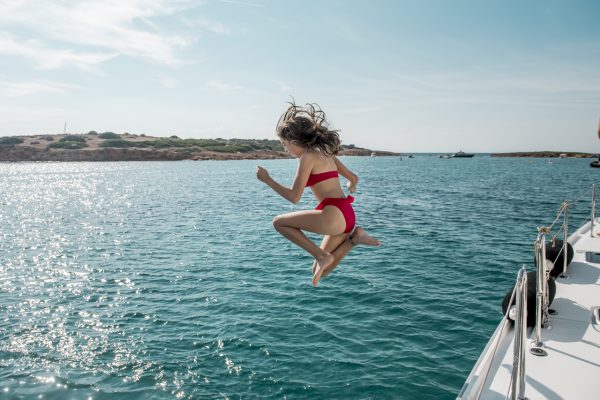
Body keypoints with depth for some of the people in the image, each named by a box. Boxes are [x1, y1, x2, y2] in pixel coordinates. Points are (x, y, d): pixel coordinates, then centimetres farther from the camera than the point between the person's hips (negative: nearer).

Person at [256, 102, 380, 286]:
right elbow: (353, 178, 24)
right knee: (320, 271, 18)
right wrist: (350, 188, 48)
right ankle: (354, 238, 5)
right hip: (348, 216, 9)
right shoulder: (325, 152, 18)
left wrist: (267, 179, 0)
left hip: (334, 215, -9)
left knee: (279, 222, 4)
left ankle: (322, 256, -3)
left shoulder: (308, 157, -7)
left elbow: (294, 197, -10)